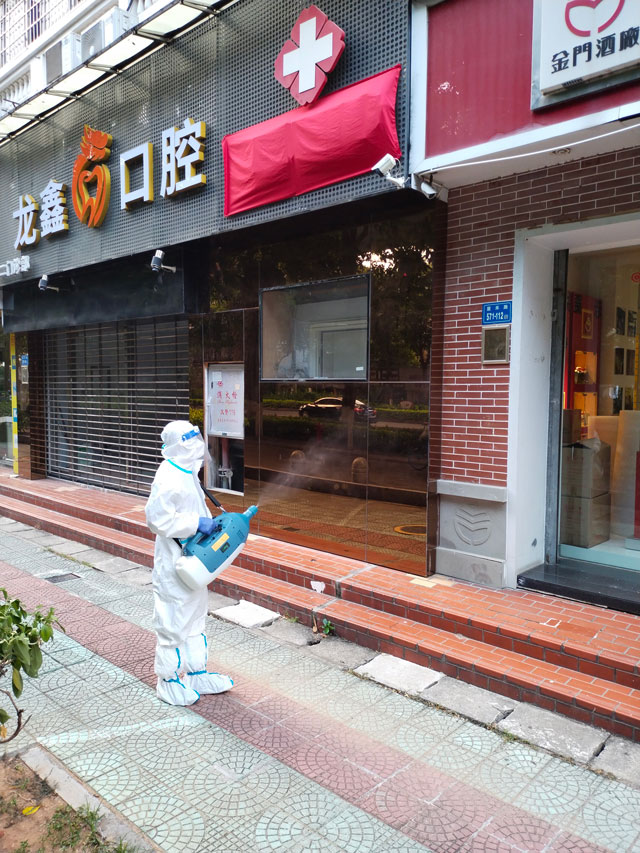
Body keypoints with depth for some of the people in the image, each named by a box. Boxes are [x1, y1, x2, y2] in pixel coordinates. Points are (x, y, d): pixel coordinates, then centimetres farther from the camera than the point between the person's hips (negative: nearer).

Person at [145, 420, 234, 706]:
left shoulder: (188, 473, 10)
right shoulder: (169, 477, -21)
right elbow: (158, 517, -27)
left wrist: (210, 524, 9)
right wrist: (197, 523, -28)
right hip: (174, 564, -10)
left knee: (194, 617, 19)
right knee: (173, 620, 4)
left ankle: (195, 673, 34)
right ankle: (169, 680, 20)